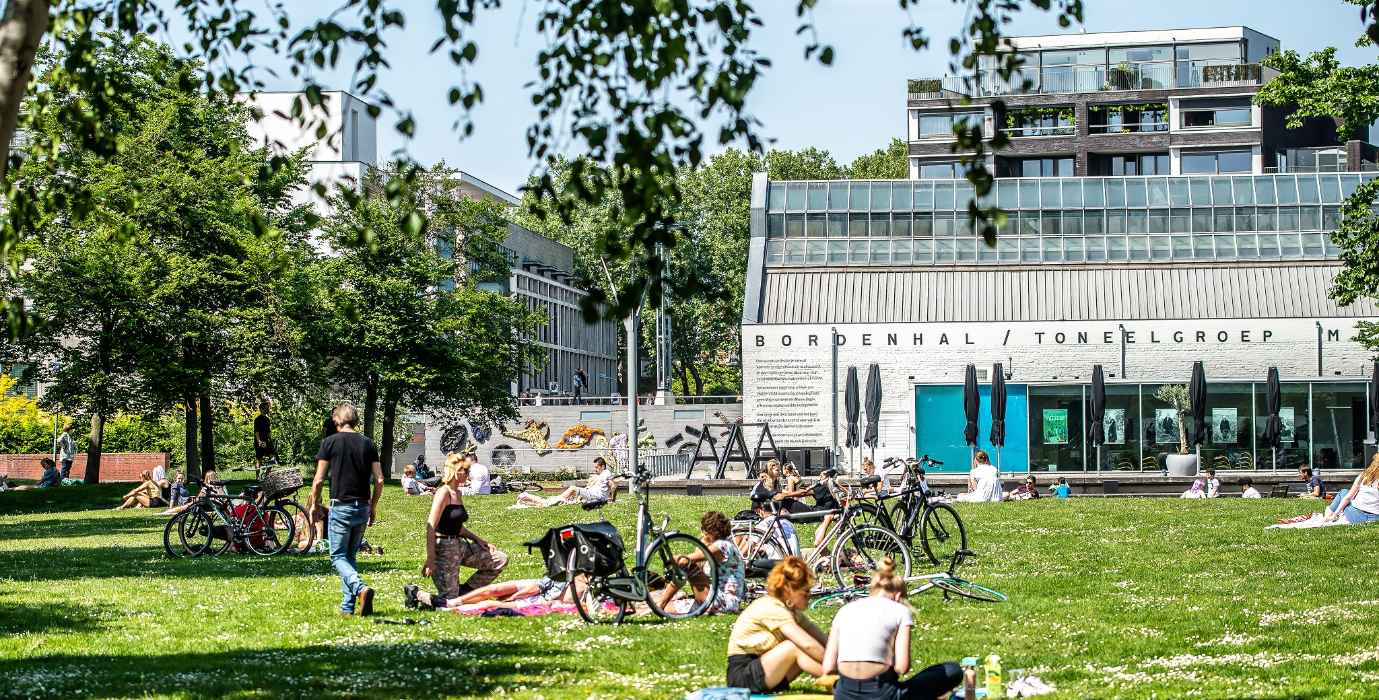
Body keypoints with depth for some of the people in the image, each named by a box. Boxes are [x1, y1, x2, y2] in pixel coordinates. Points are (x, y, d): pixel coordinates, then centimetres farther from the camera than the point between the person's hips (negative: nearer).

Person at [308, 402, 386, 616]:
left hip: (341, 506, -4)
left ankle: (361, 588, -24)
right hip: (362, 507, 4)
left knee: (338, 557, 1)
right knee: (350, 556, 15)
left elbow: (319, 480, -5)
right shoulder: (367, 444, 6)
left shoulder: (330, 442, -4)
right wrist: (373, 507, 15)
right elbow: (379, 480, 3)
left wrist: (314, 504, 9)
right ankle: (348, 606, 12)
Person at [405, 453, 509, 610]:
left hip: (459, 545, 9)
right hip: (444, 548, -9)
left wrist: (477, 539, 11)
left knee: (500, 561, 8)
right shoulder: (443, 493, -15)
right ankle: (415, 594, 10)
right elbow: (431, 527, -21)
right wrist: (430, 559, -25)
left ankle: (463, 591, 14)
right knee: (449, 602, -12)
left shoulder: (457, 493, 12)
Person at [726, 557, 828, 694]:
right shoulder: (772, 608, -21)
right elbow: (808, 645, -27)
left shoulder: (789, 609, 8)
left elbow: (823, 638, 3)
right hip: (742, 677, -9)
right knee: (794, 647, -27)